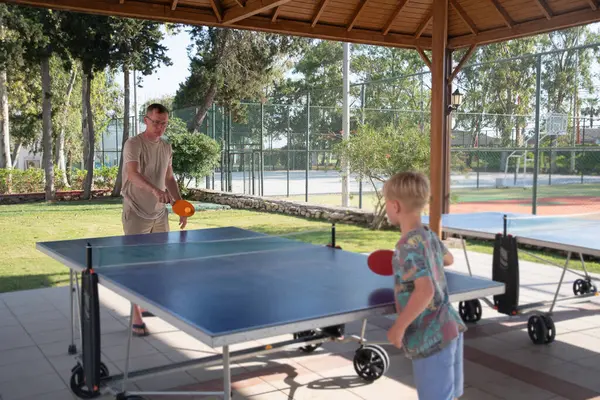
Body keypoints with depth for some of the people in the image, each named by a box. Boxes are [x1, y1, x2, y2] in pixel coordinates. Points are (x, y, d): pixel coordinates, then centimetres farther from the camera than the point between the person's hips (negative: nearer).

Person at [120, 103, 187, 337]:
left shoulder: (166, 148, 10)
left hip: (160, 214, 7)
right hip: (137, 214, -7)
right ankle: (137, 318, 3)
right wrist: (155, 190, -46)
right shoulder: (133, 144, -13)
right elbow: (132, 174, -30)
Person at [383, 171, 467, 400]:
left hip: (431, 338, -9)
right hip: (448, 329, 9)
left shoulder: (409, 245, -20)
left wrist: (398, 327, -22)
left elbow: (425, 291, -30)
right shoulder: (429, 236, 6)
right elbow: (448, 258, 28)